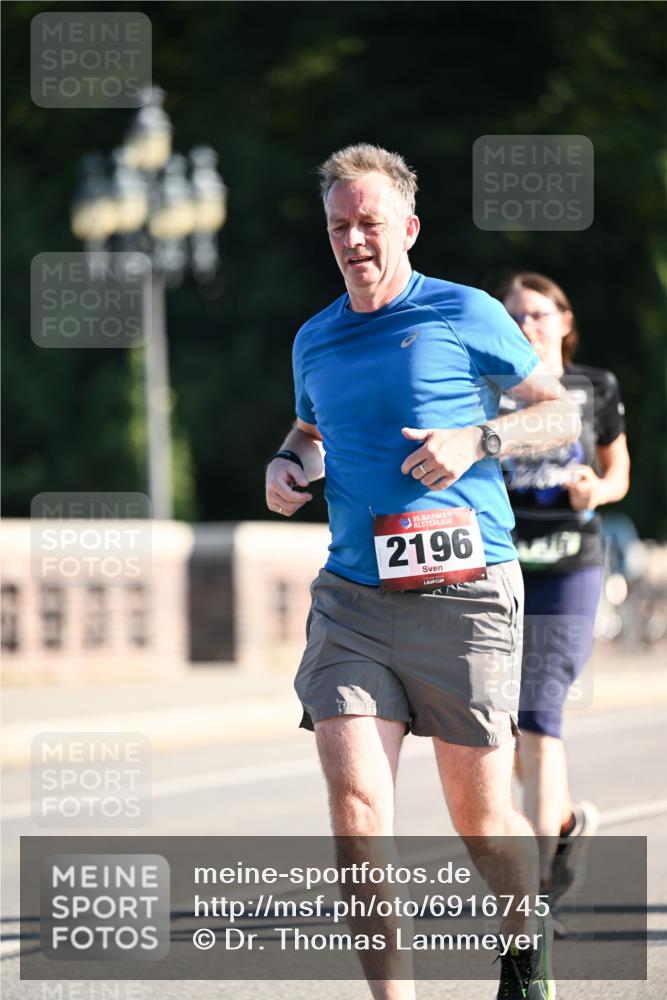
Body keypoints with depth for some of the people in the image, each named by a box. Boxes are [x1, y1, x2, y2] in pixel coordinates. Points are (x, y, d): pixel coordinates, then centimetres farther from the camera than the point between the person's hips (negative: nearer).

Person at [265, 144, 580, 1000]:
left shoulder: (467, 315, 0)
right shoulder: (315, 341, 14)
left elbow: (563, 413, 5)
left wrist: (476, 440, -12)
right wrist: (287, 466, 10)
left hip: (465, 598, -3)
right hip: (352, 600, 3)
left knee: (480, 817, 6)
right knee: (354, 803, -14)